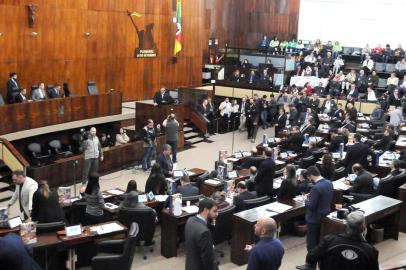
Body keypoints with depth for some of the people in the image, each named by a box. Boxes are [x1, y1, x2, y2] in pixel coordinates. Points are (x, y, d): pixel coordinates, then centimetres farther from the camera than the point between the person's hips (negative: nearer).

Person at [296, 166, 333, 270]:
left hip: (314, 218, -9)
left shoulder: (316, 188, -28)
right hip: (325, 216, 9)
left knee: (311, 242, 6)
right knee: (321, 240, 22)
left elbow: (311, 205, -25)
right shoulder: (329, 183, -1)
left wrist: (306, 200, -6)